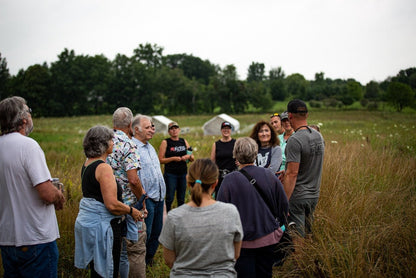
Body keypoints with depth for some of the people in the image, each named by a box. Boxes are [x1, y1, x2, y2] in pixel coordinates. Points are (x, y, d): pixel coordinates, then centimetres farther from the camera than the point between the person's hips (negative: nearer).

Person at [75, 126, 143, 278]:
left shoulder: (87, 164, 9)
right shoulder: (103, 168, -20)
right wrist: (131, 211, -9)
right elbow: (112, 205, -24)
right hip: (101, 224, -9)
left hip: (86, 221, 9)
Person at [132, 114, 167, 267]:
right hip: (146, 199, -9)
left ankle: (149, 259, 33)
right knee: (144, 233, -1)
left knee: (157, 232, 17)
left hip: (159, 197, 9)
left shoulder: (150, 147, 15)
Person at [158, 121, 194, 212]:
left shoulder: (184, 141, 10)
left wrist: (189, 156, -9)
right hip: (170, 174, -4)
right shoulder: (165, 142, -2)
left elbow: (192, 158, 13)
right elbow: (161, 160, -6)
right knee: (169, 198, -3)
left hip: (183, 174, 4)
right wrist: (173, 158, -16)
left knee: (181, 199, 9)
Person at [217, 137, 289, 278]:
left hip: (243, 241, -3)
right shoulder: (270, 176, -6)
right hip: (268, 237, 3)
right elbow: (283, 204, 3)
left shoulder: (230, 180, -16)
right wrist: (278, 227, 19)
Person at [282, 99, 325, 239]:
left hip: (297, 196, -8)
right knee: (308, 235, 18)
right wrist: (287, 172, 24)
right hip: (314, 194, 8)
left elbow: (293, 173, -23)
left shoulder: (294, 140, -19)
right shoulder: (318, 136, 8)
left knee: (296, 238, -1)